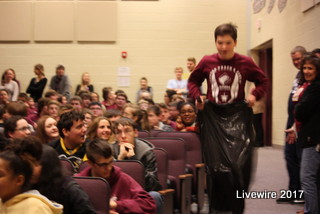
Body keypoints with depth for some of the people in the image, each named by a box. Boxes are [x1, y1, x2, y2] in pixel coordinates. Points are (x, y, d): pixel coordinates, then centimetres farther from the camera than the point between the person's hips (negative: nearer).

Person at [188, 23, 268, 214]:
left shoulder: (245, 63, -3)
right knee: (215, 167, 6)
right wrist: (197, 96, -3)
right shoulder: (207, 62, -2)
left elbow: (263, 81, 10)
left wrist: (255, 95, -8)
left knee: (239, 166, -3)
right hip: (213, 117, 1)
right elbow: (193, 80, 14)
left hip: (238, 117, -1)